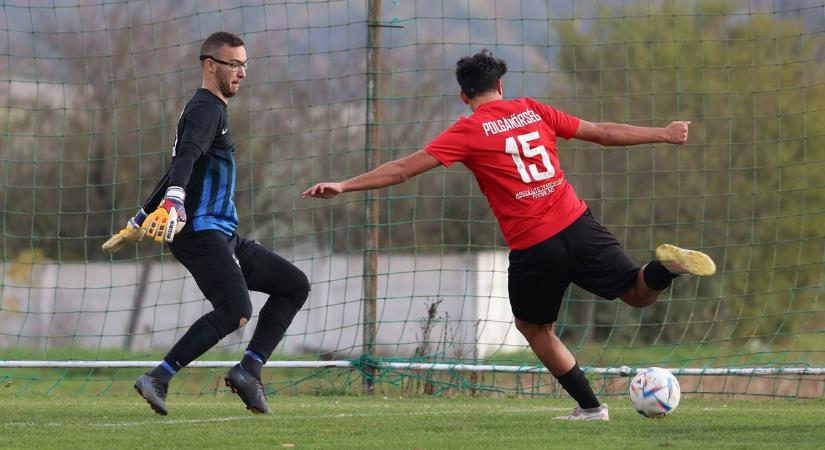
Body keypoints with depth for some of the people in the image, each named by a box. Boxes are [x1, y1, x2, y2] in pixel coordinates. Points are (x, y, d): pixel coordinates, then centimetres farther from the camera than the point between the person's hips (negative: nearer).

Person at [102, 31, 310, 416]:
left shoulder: (212, 110, 25)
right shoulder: (205, 108, -7)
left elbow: (177, 170, 31)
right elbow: (186, 157, -28)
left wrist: (138, 223, 35)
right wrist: (174, 200, -46)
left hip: (222, 236, 10)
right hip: (200, 231, -10)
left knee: (294, 285, 8)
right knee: (235, 311, -25)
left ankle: (248, 370, -2)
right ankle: (158, 380, -26)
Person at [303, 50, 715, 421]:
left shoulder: (469, 131, -1)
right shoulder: (533, 111, 11)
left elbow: (404, 168, -6)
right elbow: (604, 133, 16)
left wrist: (344, 186, -3)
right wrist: (664, 134, 28)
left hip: (533, 247, -3)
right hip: (577, 224, 3)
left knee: (534, 328, 20)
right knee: (639, 294, 17)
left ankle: (589, 406, 17)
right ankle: (666, 264, -16)